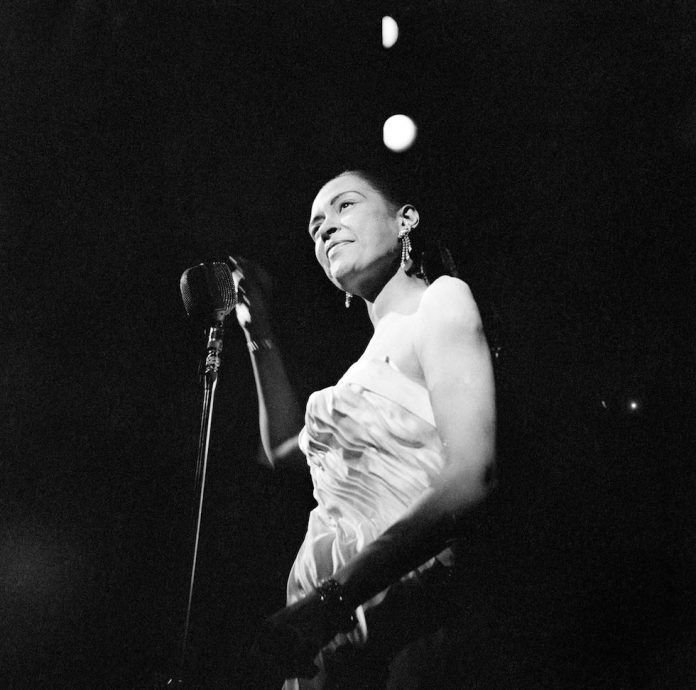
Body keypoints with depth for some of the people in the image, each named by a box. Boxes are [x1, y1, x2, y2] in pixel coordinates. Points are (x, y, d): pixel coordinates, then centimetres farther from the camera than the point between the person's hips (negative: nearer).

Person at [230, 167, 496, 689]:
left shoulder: (441, 299, -7)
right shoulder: (379, 345, 16)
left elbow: (471, 476, -20)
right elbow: (285, 448, 27)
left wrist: (333, 596, -25)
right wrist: (260, 335, 20)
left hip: (391, 620, -7)